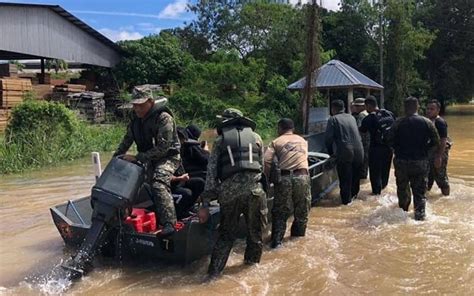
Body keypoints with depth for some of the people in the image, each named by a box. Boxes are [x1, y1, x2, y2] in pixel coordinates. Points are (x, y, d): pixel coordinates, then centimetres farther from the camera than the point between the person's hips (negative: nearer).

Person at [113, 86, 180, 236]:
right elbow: (127, 139, 18)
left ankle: (169, 224, -34)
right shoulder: (136, 118, 4)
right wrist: (116, 156, 16)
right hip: (149, 158, 9)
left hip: (167, 157, -9)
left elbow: (162, 148, -27)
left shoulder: (163, 118, -22)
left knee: (159, 185, -31)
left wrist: (137, 157, -27)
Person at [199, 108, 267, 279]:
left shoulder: (220, 140, 13)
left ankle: (213, 273, 11)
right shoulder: (255, 137, 16)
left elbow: (211, 172, 7)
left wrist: (205, 204, 6)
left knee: (227, 234, 14)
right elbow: (261, 164, 17)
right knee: (255, 232, 20)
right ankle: (251, 264, 33)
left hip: (228, 191, 0)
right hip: (254, 189, 0)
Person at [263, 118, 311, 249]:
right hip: (302, 176, 2)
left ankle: (277, 240, 4)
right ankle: (298, 235, 32)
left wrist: (268, 178, 5)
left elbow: (266, 161, -5)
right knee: (302, 209, 18)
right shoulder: (303, 140, 20)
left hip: (284, 177, -2)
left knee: (280, 211, 9)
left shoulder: (276, 142, 8)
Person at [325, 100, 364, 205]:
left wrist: (331, 152, 6)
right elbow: (357, 134, 19)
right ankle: (354, 195, 37)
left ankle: (346, 199, 15)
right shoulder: (351, 117, 14)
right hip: (359, 151, 5)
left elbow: (328, 137, -7)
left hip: (344, 153, -5)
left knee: (345, 177, 7)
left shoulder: (332, 119, -2)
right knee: (356, 175, 22)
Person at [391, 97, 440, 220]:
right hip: (420, 162, 0)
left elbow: (391, 142, -8)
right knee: (419, 191, 9)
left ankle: (403, 211, 35)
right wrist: (423, 148, 13)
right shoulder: (427, 122, -5)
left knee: (402, 189, 19)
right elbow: (436, 142, -3)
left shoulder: (397, 123, -9)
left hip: (401, 161, 0)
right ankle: (420, 215, 9)